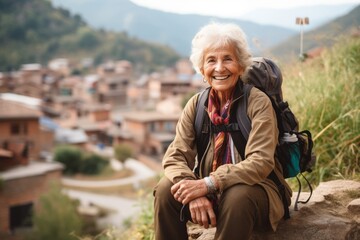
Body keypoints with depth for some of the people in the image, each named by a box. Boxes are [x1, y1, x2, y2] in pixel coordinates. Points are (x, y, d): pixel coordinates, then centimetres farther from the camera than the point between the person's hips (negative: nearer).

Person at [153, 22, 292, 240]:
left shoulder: (258, 102, -13)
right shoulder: (196, 104, -1)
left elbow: (261, 162, -22)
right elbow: (175, 156, -8)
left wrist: (208, 184, -32)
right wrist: (195, 192, -29)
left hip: (254, 190, -3)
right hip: (209, 192, 4)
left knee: (238, 197, -35)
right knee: (166, 190, -21)